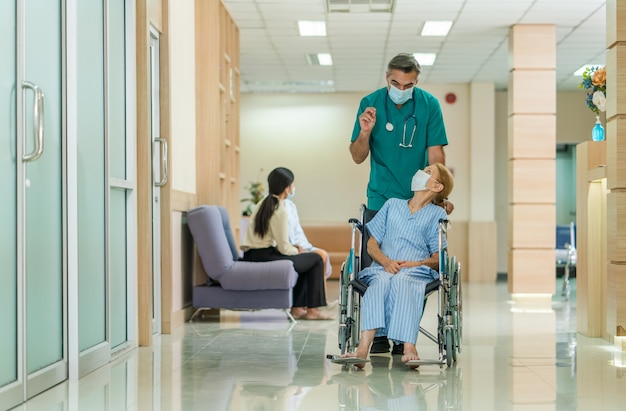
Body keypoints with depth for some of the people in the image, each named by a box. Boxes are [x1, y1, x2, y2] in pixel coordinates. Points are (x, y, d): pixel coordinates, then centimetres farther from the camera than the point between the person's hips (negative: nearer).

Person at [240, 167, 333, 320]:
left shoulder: (263, 204, 12)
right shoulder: (280, 210, -16)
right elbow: (284, 248, -16)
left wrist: (293, 248, 12)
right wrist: (297, 251, 5)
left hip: (251, 255, 9)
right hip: (264, 256, -9)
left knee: (304, 260, 26)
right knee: (316, 259, 4)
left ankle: (298, 308, 22)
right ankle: (312, 310, 9)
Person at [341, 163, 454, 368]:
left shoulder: (437, 214, 18)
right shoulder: (392, 204, 26)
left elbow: (438, 258, 10)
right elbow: (372, 244, 18)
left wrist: (416, 263, -10)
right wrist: (386, 261, -3)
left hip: (416, 271, -2)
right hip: (382, 268, 2)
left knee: (402, 281, -38)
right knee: (381, 281, -35)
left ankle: (408, 348, -56)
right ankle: (363, 347, -55)